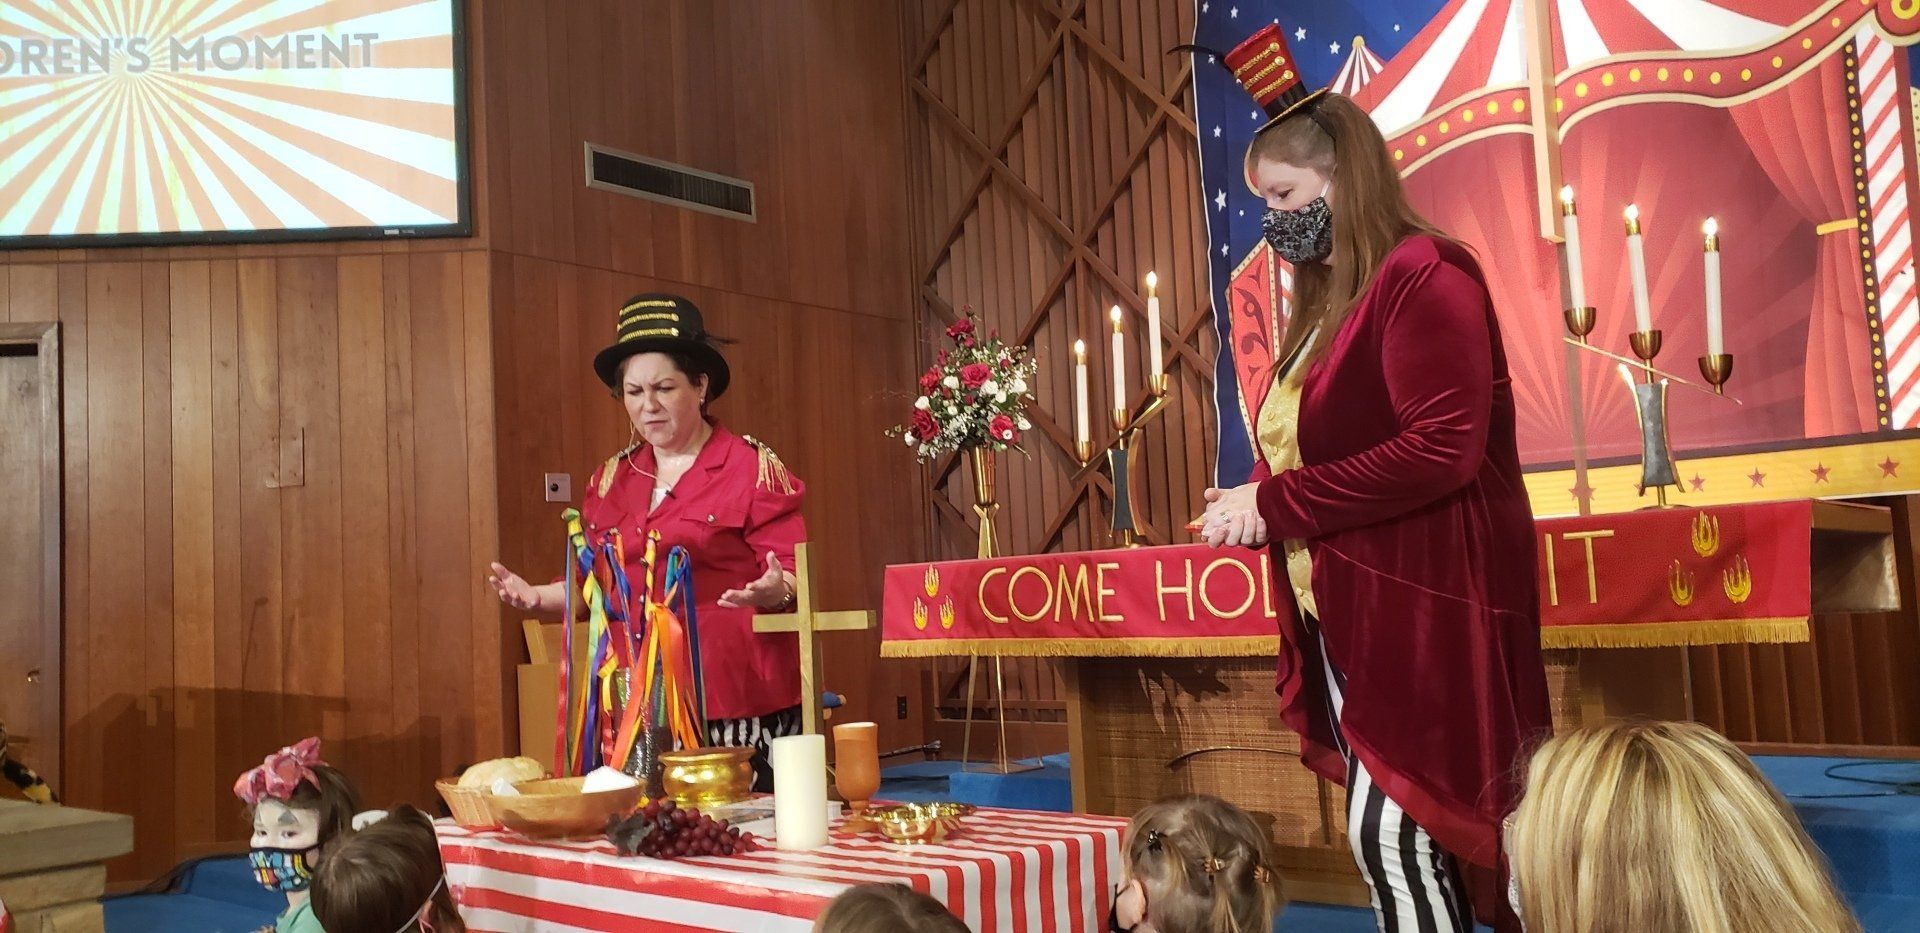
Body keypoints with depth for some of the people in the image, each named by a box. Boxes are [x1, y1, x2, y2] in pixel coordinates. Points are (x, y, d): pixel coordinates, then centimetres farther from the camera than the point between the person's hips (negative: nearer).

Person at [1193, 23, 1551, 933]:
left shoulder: (1423, 276, -12)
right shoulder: (1326, 303, 16)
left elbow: (1442, 450, -23)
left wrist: (1274, 504, -19)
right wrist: (1251, 505, -3)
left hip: (1422, 606, -8)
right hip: (1345, 613, 9)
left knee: (1388, 827, -6)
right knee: (1407, 832, 12)